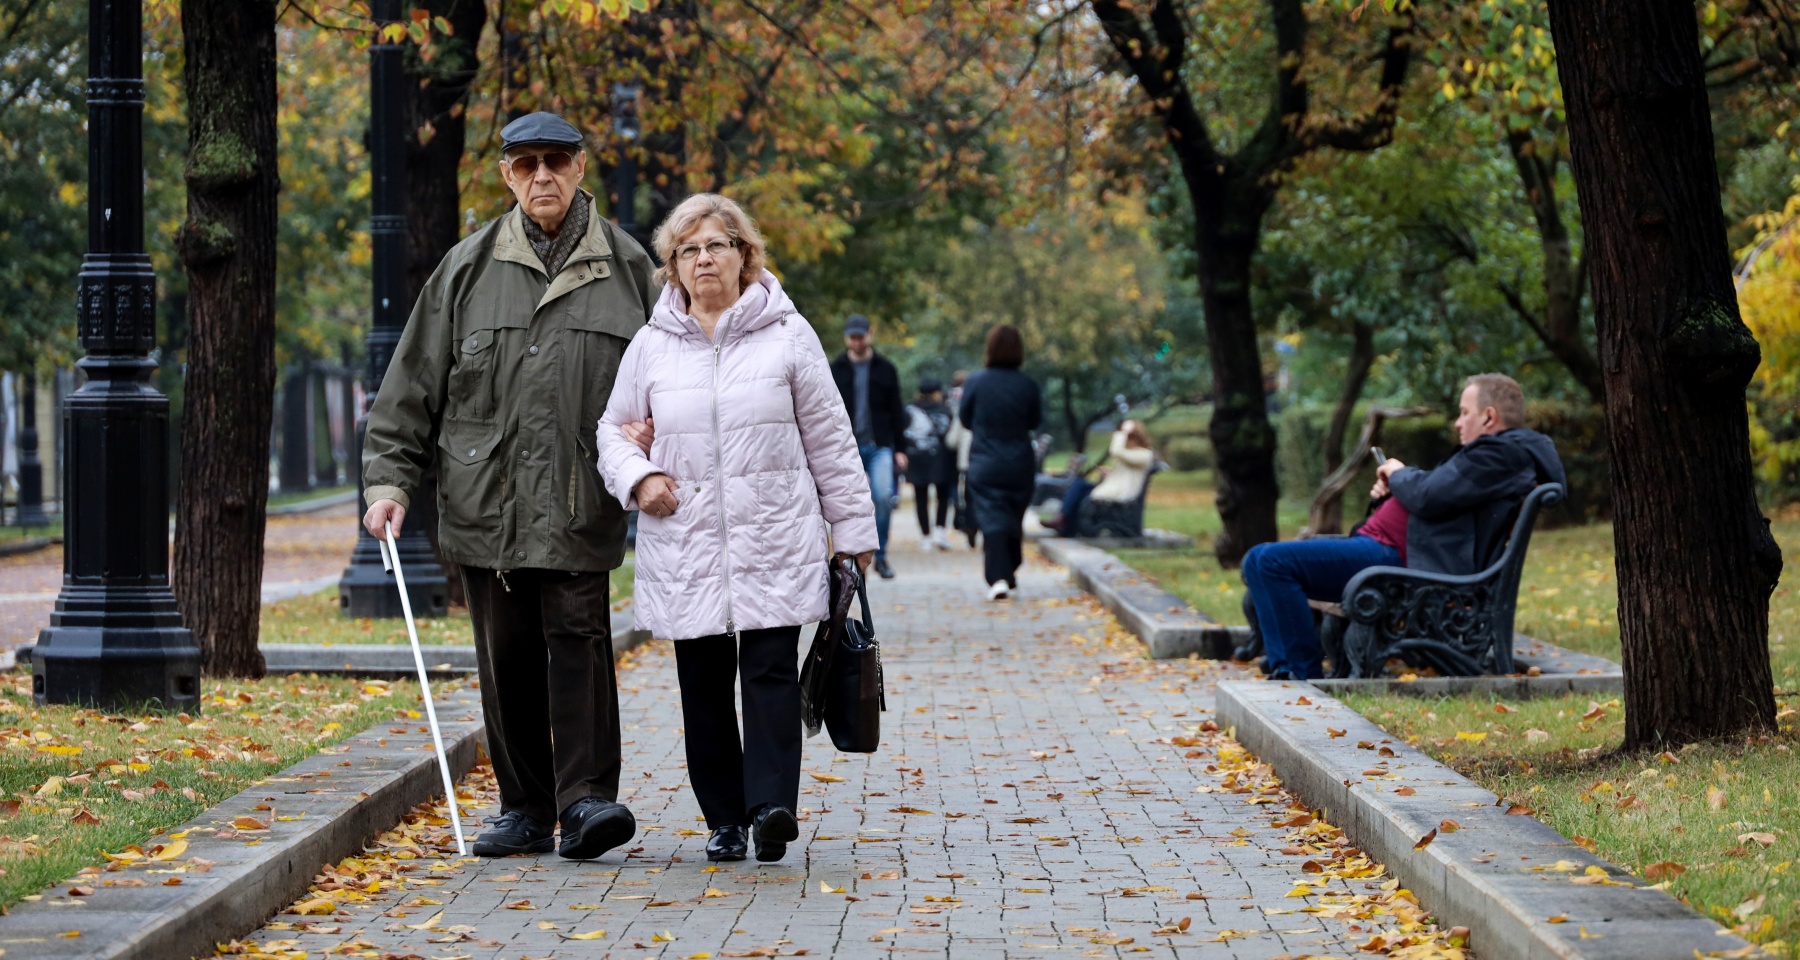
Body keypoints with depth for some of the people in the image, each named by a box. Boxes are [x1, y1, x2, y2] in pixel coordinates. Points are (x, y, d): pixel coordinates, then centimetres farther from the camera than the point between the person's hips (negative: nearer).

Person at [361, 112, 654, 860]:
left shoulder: (625, 267, 6)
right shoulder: (469, 267, 7)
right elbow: (413, 382, 8)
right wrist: (389, 478, 1)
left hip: (578, 504, -2)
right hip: (485, 500, 2)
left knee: (577, 641, -10)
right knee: (506, 656, 6)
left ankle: (585, 799, -11)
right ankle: (525, 807, 14)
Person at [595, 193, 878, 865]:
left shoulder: (786, 335, 5)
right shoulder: (651, 347, 8)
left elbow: (829, 438, 7)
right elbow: (614, 430, 19)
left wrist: (853, 527, 6)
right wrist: (638, 477, -3)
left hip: (775, 542, -2)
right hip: (684, 545, 2)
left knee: (771, 671, -12)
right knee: (704, 683, 4)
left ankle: (771, 806, -17)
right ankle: (725, 819, 11)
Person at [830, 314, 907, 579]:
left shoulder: (885, 369, 8)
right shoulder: (835, 370, 7)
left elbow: (896, 411, 10)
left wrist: (900, 448, 4)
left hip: (880, 446, 0)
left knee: (883, 496, -16)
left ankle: (880, 555, -2)